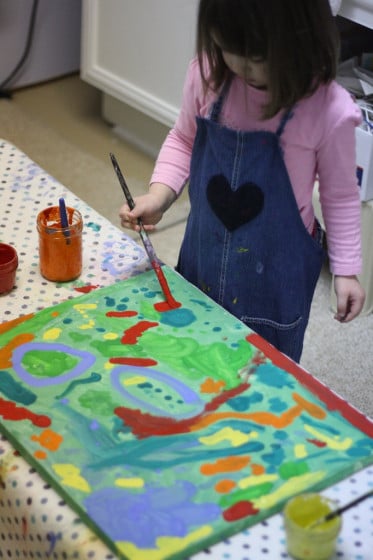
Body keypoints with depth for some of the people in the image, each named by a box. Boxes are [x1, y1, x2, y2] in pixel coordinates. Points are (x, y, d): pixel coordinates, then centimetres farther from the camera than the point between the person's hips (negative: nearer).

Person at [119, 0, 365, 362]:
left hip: (276, 271, -3)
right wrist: (159, 195, -12)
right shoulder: (208, 74, -15)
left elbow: (339, 195, -7)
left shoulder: (328, 111, -23)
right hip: (203, 257, 4)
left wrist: (346, 270, -4)